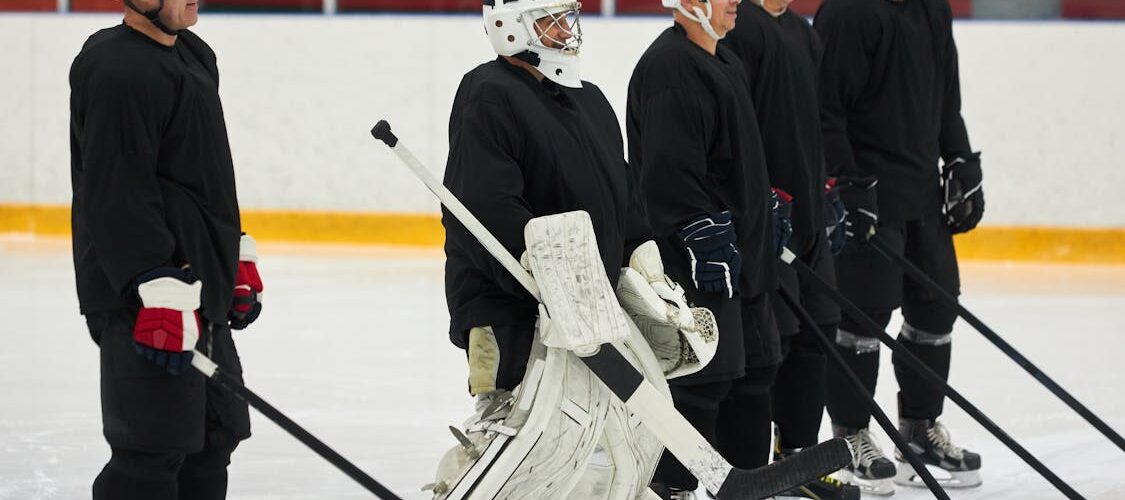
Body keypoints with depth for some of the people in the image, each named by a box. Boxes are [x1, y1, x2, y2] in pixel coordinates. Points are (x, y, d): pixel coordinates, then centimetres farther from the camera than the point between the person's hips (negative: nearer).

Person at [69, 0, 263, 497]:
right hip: (143, 299, -10)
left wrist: (238, 261, 26)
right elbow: (116, 194, -23)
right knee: (153, 450, -10)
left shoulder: (194, 55, 15)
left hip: (201, 285, 10)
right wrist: (159, 290, -27)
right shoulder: (118, 70, -17)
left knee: (215, 432, 16)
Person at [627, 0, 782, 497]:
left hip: (742, 252, 11)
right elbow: (670, 167, -24)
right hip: (695, 258, -10)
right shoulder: (670, 66, -17)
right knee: (704, 376, -8)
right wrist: (706, 236, -25)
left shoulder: (726, 63, 17)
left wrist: (769, 208, 26)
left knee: (755, 364, 15)